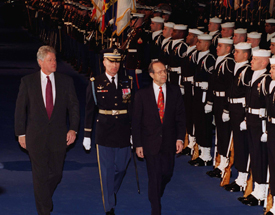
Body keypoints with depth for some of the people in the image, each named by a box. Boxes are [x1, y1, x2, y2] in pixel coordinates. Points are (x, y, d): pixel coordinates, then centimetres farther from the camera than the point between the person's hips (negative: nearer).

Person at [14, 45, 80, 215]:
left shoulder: (66, 81, 4)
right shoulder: (28, 81, 1)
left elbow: (74, 106, 5)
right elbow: (20, 109, 3)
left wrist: (73, 129, -7)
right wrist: (21, 133, -1)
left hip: (59, 135, 2)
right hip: (36, 136, -2)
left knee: (56, 173, 7)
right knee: (40, 175, -2)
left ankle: (44, 198, 36)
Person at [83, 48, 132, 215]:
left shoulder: (127, 82, 5)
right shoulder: (95, 84, -1)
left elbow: (132, 109, 9)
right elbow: (89, 110, 1)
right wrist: (87, 135, 0)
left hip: (123, 132, 2)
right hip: (104, 131, -2)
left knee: (122, 166, 9)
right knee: (107, 170, 0)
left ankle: (113, 192, 39)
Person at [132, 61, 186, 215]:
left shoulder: (175, 91, 1)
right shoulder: (142, 94, -5)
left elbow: (181, 116, 3)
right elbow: (136, 121, -1)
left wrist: (180, 138, -5)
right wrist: (138, 144, -5)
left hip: (169, 142, 3)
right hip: (151, 143, -2)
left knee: (167, 173, 10)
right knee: (155, 177, -1)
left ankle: (156, 195, 41)